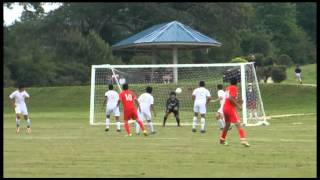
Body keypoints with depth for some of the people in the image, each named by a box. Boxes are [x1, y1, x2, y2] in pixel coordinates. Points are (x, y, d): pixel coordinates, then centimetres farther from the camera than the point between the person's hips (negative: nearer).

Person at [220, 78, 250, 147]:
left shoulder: (228, 88, 16)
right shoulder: (234, 88, -7)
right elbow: (231, 98, -22)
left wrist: (237, 102, 20)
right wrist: (237, 105, -17)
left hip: (225, 108, 8)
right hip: (231, 108, -8)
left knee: (227, 124, 23)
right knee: (238, 124, -14)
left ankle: (222, 139, 32)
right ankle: (243, 140, -26)